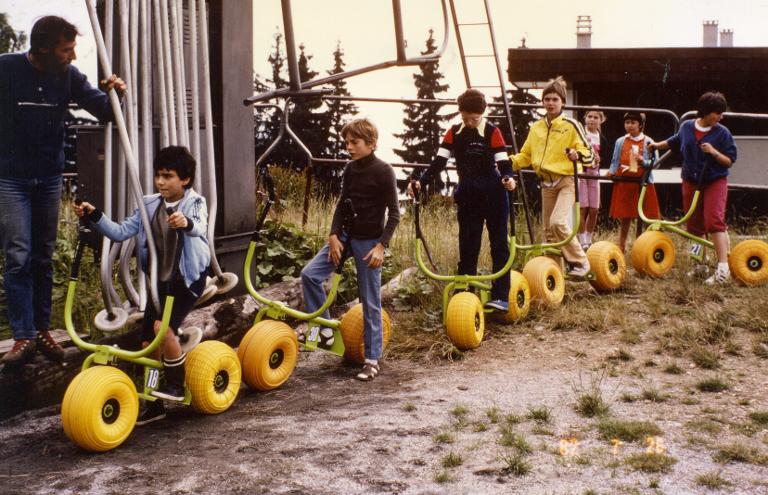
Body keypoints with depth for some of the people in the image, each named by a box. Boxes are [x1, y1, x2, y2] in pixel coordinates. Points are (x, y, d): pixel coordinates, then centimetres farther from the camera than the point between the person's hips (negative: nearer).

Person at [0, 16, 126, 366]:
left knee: (43, 257, 10)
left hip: (49, 178, 4)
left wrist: (114, 94, -23)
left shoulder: (68, 76, -5)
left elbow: (103, 111, -3)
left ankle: (42, 330, 19)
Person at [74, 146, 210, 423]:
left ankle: (176, 385, -5)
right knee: (148, 341, 5)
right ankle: (154, 405, 19)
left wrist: (186, 223, -56)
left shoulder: (195, 203, -10)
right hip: (160, 280, 6)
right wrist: (93, 216, -12)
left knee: (163, 326, -25)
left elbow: (199, 227, -33)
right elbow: (120, 232, 2)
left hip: (188, 279, -6)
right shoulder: (150, 205, 4)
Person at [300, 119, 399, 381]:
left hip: (369, 241, -6)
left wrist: (381, 245, -19)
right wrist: (333, 235, -2)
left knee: (370, 302, -1)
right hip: (346, 236, 6)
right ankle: (324, 330, 5)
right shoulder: (350, 169, 6)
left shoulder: (383, 171, -12)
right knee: (309, 274, -8)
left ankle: (373, 360, 9)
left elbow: (394, 213, -12)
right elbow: (342, 204, 11)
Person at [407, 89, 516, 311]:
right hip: (468, 196, 3)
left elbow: (503, 162, -11)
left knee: (499, 245, -1)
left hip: (493, 195, -3)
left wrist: (508, 178, -33)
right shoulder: (454, 133, 3)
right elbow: (439, 162, -1)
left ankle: (500, 296, -1)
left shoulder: (492, 132, -6)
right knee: (467, 247, 5)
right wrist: (421, 181, -15)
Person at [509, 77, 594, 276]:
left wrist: (577, 155, -28)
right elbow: (526, 155, 18)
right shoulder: (536, 128, 11)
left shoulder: (570, 125, -6)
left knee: (558, 222, -22)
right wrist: (512, 161, -1)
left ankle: (580, 262, -8)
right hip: (546, 183, 6)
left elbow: (589, 153, -7)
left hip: (567, 180, -6)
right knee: (548, 230, 9)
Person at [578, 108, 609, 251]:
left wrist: (600, 159, -12)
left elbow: (606, 158, 9)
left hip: (594, 174, 4)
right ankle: (582, 242, -3)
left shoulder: (602, 139, 9)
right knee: (582, 208, -7)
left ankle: (588, 240, 18)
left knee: (594, 210, 5)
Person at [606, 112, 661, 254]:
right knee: (624, 220, 7)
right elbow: (615, 162, 13)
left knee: (648, 219, 0)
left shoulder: (648, 142, 1)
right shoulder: (620, 142, 8)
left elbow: (655, 162, -2)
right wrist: (612, 171, -5)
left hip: (643, 183, -2)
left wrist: (643, 161, -19)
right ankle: (621, 248, 14)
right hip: (623, 184, 2)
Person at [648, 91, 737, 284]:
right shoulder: (687, 127, 2)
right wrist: (657, 145, 23)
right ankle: (701, 264, 25)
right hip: (691, 181, 4)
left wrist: (713, 152, -22)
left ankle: (723, 268, -23)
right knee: (694, 225, 10)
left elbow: (730, 161, -8)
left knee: (714, 220, -20)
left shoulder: (722, 133, -8)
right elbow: (674, 142, 25)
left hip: (715, 181, -4)